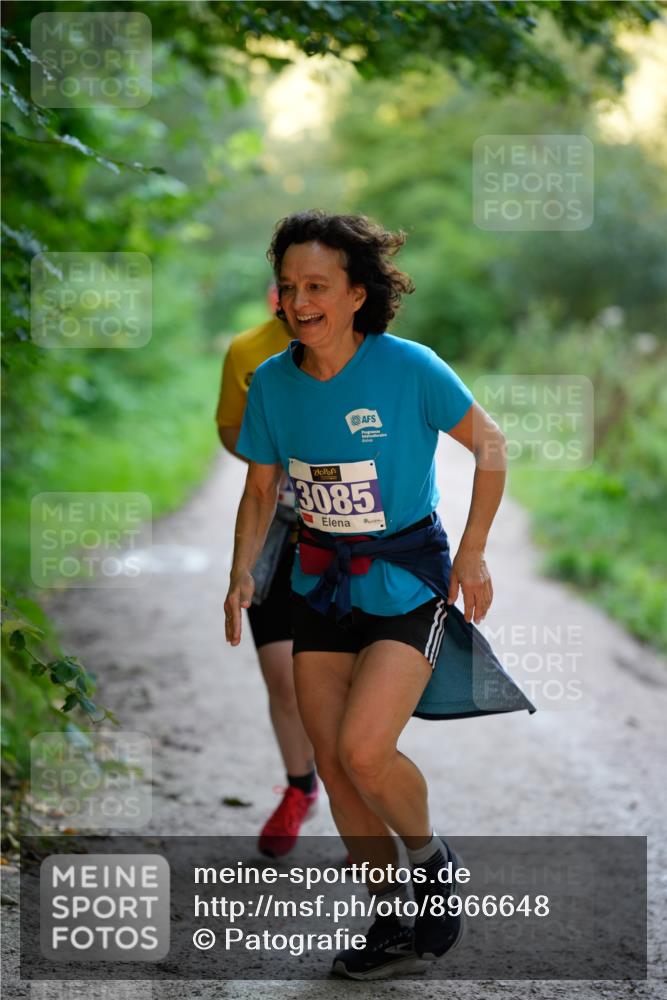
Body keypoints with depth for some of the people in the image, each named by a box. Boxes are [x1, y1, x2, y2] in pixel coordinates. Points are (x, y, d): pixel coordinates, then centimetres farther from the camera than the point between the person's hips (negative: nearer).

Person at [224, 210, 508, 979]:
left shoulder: (410, 368, -17)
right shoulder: (272, 383, -4)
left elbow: (490, 447, -6)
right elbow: (260, 491, 6)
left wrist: (471, 555, -6)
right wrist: (242, 574, -8)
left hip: (408, 582, -5)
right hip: (321, 585, 5)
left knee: (364, 750, -19)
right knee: (333, 765, 5)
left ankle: (432, 858, 13)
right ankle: (394, 921, 23)